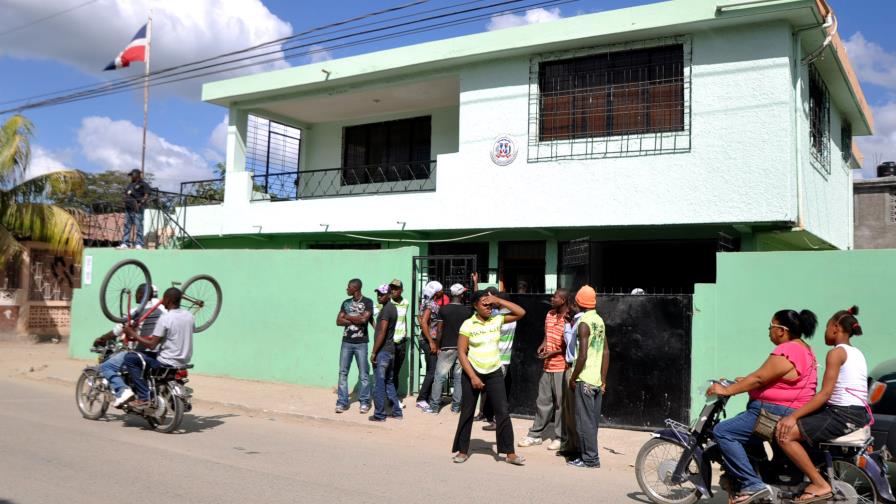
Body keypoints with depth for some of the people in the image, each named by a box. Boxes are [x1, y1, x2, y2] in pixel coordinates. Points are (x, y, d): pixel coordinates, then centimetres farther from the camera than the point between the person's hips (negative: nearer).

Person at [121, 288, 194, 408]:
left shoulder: (165, 318, -18)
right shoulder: (190, 316, 3)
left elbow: (151, 345, -19)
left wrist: (133, 334, -8)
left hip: (168, 363, -8)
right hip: (185, 361, 8)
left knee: (130, 358, 0)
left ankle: (143, 397, -5)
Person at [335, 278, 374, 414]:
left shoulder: (367, 302, -2)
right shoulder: (346, 303, 11)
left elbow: (364, 318, -17)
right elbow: (338, 321, 3)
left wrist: (348, 316, -5)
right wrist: (356, 320, -9)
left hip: (361, 343, -4)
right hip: (346, 342, 4)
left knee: (363, 374, 0)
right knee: (343, 373, 2)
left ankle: (364, 402, 10)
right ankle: (342, 402, 8)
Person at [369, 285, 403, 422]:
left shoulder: (386, 309, -15)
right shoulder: (393, 308, 14)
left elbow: (382, 333, -20)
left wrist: (374, 352, -16)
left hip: (382, 351, -9)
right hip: (391, 350, 9)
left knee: (379, 383, -2)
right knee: (389, 382, 16)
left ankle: (379, 415, 4)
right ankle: (397, 412, 19)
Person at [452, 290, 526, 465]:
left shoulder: (497, 320, 0)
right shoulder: (468, 325, -8)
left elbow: (521, 313, -5)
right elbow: (461, 353, -9)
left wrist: (499, 301, -11)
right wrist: (473, 377, -14)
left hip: (494, 372, 2)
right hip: (472, 372, -2)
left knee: (503, 411, -2)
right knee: (467, 412, 8)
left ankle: (510, 453, 5)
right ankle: (462, 450, 22)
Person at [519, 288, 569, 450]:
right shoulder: (549, 315, 9)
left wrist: (552, 353, -18)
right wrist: (543, 344, 3)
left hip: (562, 367, -7)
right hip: (547, 366, 7)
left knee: (560, 403, 3)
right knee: (542, 401, 13)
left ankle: (560, 437, 14)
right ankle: (536, 434, 21)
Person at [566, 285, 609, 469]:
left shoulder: (584, 323, -14)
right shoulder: (600, 321, 10)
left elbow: (582, 355, -20)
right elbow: (606, 352, 12)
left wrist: (573, 378, -10)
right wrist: (603, 380, 15)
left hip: (584, 379, -8)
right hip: (597, 380, 8)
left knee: (585, 421, -2)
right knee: (592, 420, 13)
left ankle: (590, 459, 2)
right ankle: (589, 456, 20)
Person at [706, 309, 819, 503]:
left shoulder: (786, 351, -18)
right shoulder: (804, 348, 16)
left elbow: (759, 378, -20)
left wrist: (727, 390, -15)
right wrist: (746, 382, 19)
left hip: (778, 414, -12)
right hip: (792, 412, 12)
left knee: (723, 431, -16)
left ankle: (752, 484, -18)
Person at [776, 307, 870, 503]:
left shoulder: (836, 353, -10)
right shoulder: (857, 354, 18)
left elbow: (825, 394, -18)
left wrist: (794, 416, -20)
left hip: (842, 416, -10)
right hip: (859, 414, 10)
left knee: (784, 434, -16)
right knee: (803, 422, 27)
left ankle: (821, 485, -15)